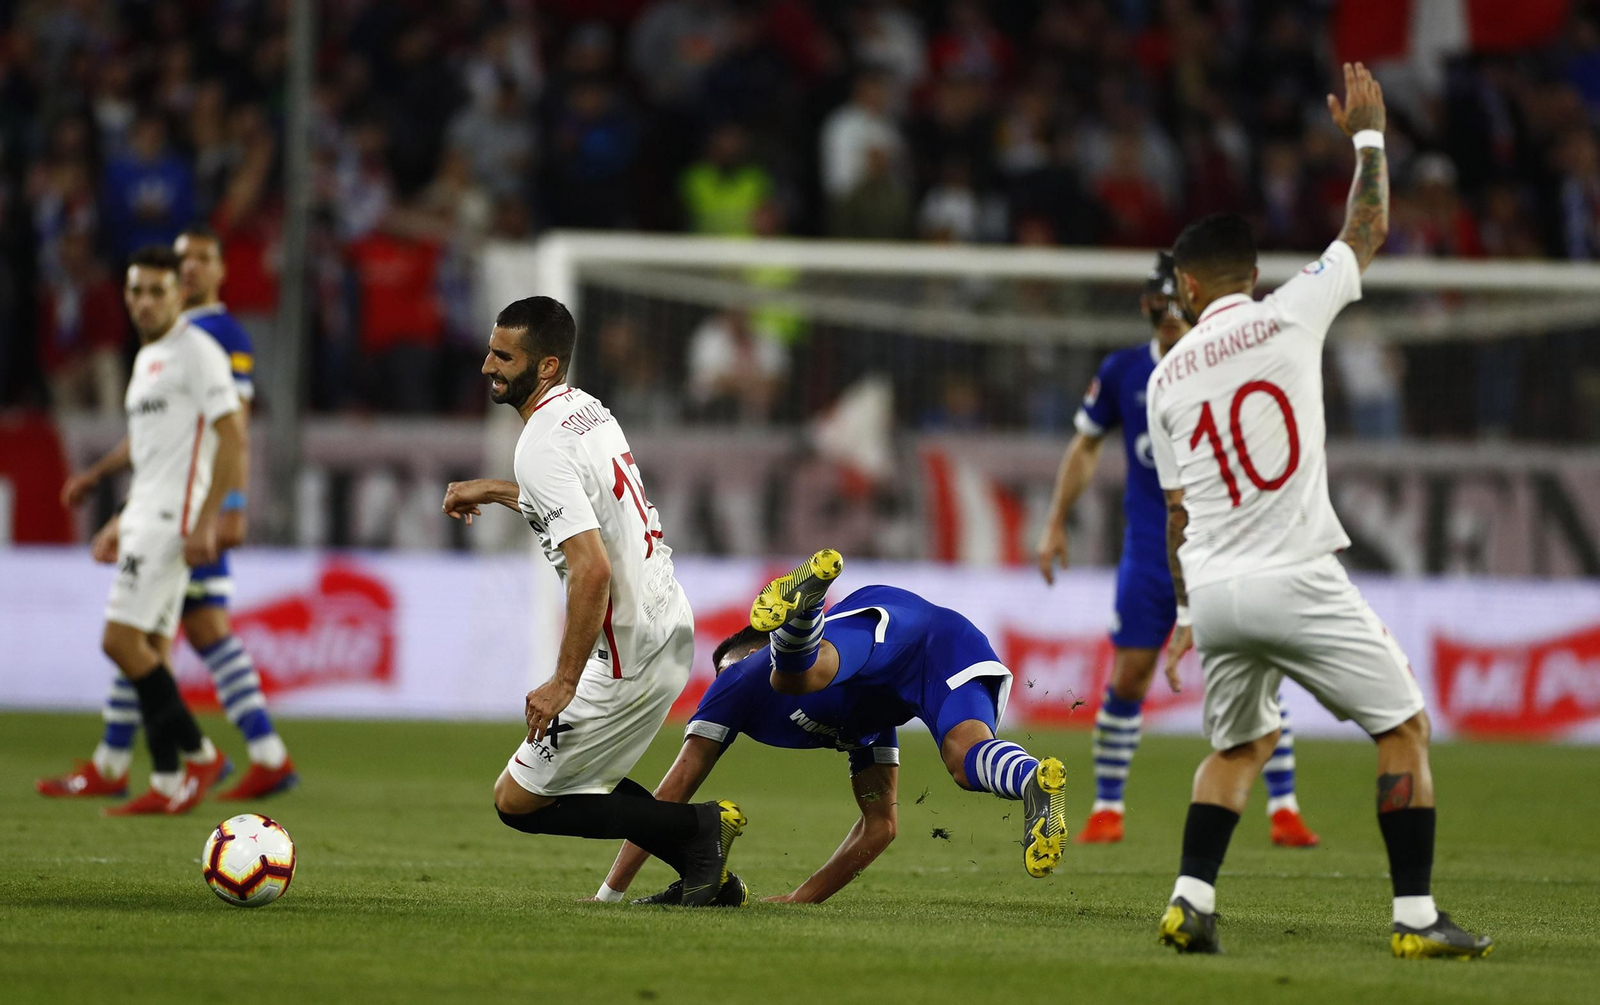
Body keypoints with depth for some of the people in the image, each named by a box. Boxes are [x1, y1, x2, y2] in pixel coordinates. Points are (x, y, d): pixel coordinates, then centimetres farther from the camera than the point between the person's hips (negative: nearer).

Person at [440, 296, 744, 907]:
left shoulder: (543, 445, -20)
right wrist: (493, 490, 32)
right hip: (673, 630, 10)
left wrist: (565, 683, -24)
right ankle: (705, 873, 18)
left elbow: (592, 569, -28)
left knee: (519, 802, -1)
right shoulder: (587, 409, 10)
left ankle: (698, 828, -2)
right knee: (578, 772, 27)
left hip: (628, 656, -10)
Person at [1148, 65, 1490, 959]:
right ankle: (1416, 916, -2)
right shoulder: (1288, 316, -2)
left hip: (1213, 589, 5)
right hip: (1296, 581, -5)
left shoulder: (1167, 376, 11)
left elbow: (1175, 514, 15)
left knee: (1242, 744, 24)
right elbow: (1369, 230, 11)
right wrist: (1367, 132, 26)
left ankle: (1191, 899, 8)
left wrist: (1189, 612, 26)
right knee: (1406, 726, 5)